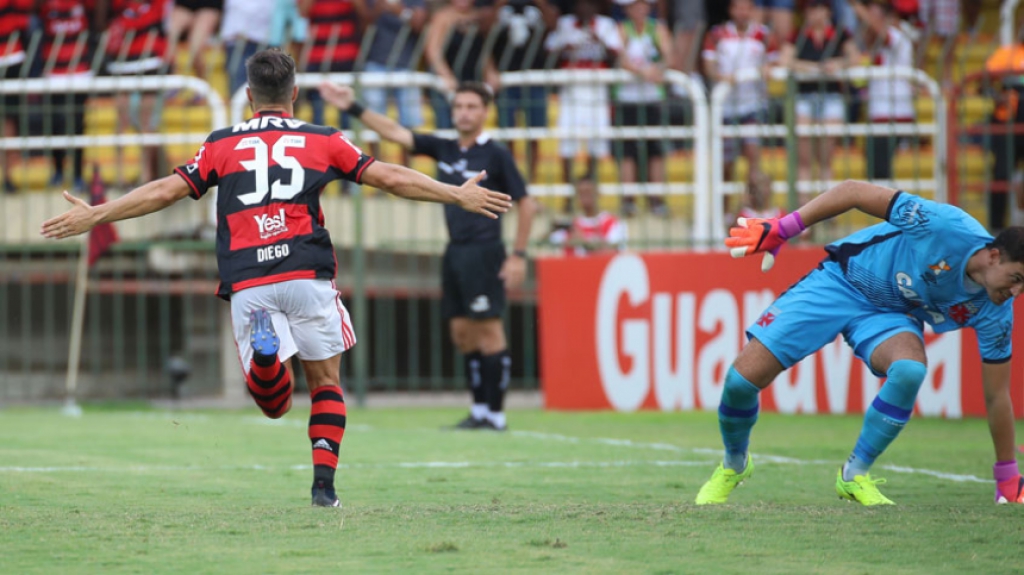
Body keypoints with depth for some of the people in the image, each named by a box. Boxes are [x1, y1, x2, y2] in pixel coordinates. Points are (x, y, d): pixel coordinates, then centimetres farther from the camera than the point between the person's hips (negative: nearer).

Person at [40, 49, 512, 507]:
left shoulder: (222, 144, 15)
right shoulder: (323, 140, 14)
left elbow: (165, 191, 12)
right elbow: (390, 178, 15)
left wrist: (93, 216, 20)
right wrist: (459, 196, 24)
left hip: (247, 285, 0)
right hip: (308, 275, 0)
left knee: (274, 403, 4)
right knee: (326, 383, 14)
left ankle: (264, 348, -29)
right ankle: (324, 481, -2)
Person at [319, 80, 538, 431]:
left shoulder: (496, 155, -6)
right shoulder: (444, 149, 10)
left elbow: (525, 204, -5)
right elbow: (394, 133, 10)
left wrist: (519, 256, -10)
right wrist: (353, 109, 2)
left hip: (483, 253, -7)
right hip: (455, 251, 7)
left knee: (488, 330, -8)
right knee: (462, 332, 7)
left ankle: (496, 414, -7)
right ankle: (479, 410, 13)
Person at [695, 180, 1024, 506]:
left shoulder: (995, 314, -19)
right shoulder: (948, 227, -33)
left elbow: (997, 396, -8)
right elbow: (856, 192, -23)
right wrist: (780, 230, -23)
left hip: (891, 316, 2)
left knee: (910, 370, -34)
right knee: (743, 378, -11)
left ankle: (855, 475, -12)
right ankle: (734, 466, 23)